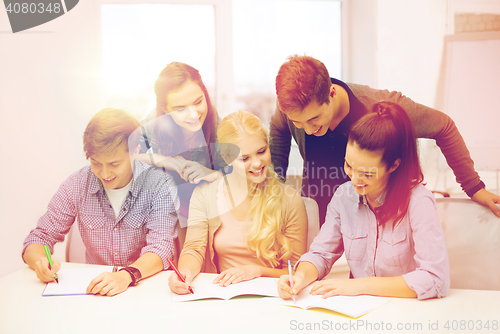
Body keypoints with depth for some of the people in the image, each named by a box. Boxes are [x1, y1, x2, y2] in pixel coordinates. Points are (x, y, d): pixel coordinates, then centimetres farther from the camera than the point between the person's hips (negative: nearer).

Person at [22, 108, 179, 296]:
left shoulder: (159, 185, -11)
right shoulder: (76, 186, -3)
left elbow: (160, 249, -20)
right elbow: (38, 239, 2)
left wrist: (127, 275, -40)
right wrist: (41, 261, -22)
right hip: (94, 290, 2)